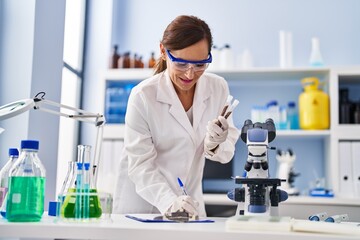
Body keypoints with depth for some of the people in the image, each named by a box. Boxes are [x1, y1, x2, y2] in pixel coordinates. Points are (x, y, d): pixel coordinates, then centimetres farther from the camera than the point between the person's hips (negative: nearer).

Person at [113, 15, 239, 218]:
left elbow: (226, 154, 0)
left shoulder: (218, 88, -5)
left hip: (190, 205, 2)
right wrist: (169, 201, -30)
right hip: (140, 203, -2)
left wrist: (214, 144, -20)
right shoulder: (143, 96, -15)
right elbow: (140, 165, -16)